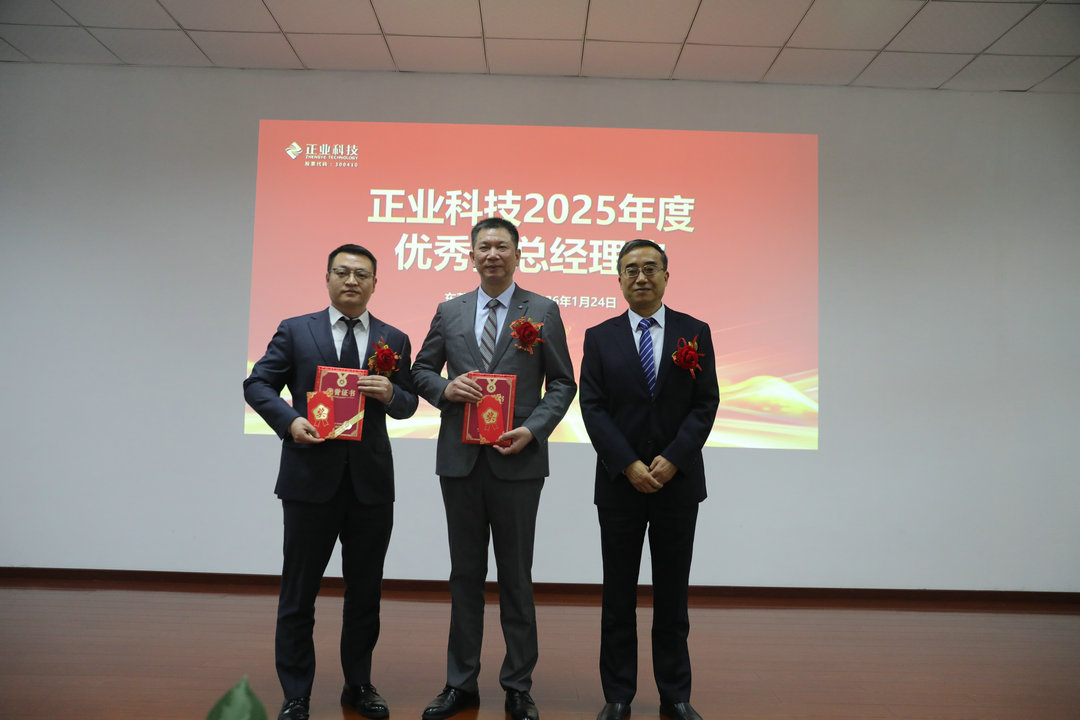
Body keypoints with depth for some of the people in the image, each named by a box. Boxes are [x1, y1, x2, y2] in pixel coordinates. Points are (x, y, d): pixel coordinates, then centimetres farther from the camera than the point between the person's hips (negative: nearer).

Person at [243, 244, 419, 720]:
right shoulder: (294, 331, 5)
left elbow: (408, 404, 10)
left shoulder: (394, 339, 10)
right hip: (311, 478, -2)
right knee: (299, 591, 6)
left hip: (371, 482, 2)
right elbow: (257, 385, 2)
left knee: (365, 591, 12)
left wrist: (391, 393, -13)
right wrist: (290, 420, -15)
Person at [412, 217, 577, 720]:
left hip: (517, 460, -2)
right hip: (460, 459, 3)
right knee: (465, 573, 12)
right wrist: (445, 388, -8)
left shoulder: (543, 312, 2)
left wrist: (534, 430, -13)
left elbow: (562, 383, 2)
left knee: (516, 576, 7)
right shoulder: (449, 313, 9)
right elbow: (421, 371, 14)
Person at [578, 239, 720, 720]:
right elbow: (593, 408, -3)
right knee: (618, 593, 8)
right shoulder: (599, 338, 3)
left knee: (673, 593, 10)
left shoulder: (695, 333, 4)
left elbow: (706, 403, -1)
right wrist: (629, 466, -13)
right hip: (619, 483, 0)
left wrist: (672, 460, -12)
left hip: (678, 481, 1)